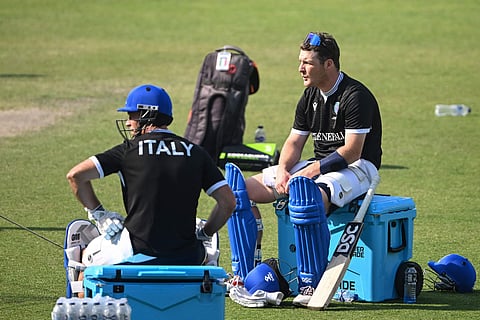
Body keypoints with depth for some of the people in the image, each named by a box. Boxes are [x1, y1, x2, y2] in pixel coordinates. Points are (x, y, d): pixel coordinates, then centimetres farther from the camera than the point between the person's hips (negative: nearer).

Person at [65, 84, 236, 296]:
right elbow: (228, 202, 1)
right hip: (184, 259, 2)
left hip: (138, 254, -2)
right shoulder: (195, 153, 5)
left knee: (88, 255, 26)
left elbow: (76, 175, -6)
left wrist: (98, 213, 5)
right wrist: (204, 234, 14)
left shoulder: (130, 149, -1)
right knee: (203, 252, 37)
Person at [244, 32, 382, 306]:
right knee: (245, 189, -2)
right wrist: (283, 170, -10)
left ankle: (313, 282, -38)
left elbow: (352, 152, -21)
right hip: (319, 166, 9)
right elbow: (295, 142, 11)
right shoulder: (310, 97, 9)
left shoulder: (355, 96, -16)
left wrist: (312, 170, -24)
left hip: (358, 168, -9)